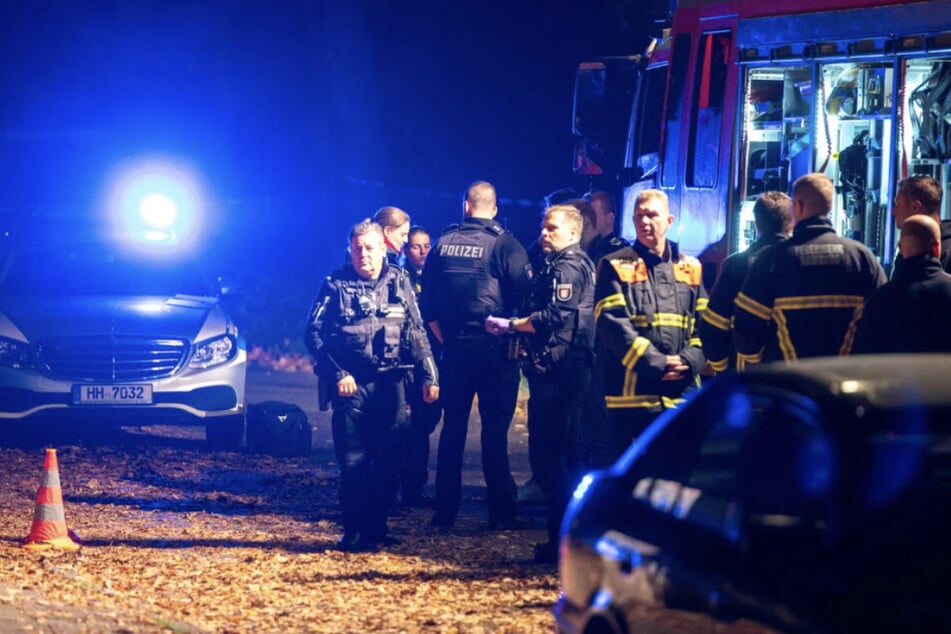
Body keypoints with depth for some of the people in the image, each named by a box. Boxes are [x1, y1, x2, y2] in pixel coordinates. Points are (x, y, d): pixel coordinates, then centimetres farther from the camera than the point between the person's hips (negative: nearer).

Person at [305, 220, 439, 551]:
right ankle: (354, 531, 3)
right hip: (350, 384, -3)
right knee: (352, 459, -4)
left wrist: (429, 376, 3)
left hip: (389, 383, 3)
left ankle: (377, 528, 14)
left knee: (386, 459, 4)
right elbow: (313, 334, -2)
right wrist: (336, 374, -11)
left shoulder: (398, 283, 7)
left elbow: (416, 334, 10)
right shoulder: (336, 285, -1)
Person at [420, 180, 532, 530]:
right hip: (495, 349, -3)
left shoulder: (443, 243, 6)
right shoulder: (504, 244, -7)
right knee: (495, 430, -2)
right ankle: (502, 511, -2)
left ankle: (445, 510, 10)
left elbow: (428, 304, 9)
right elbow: (523, 293, -12)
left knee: (453, 428, 10)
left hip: (454, 348, 4)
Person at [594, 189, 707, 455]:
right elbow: (613, 324, -9)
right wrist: (656, 364, -16)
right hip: (632, 393, -3)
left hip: (682, 393, 3)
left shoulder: (690, 269, 13)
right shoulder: (617, 267, 2)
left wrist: (689, 361, -9)